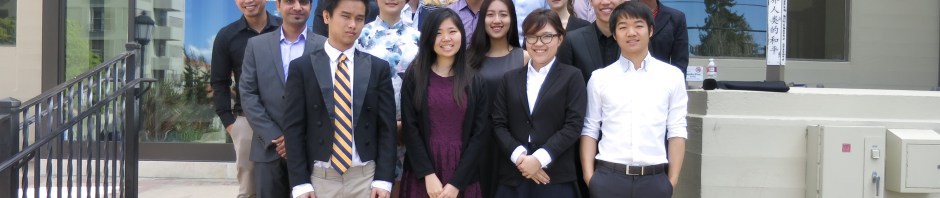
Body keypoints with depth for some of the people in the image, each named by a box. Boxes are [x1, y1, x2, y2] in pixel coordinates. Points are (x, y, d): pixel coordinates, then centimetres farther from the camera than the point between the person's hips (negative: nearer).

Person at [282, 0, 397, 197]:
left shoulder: (379, 67, 5)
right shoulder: (302, 67, 1)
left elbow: (387, 127, 3)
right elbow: (293, 128, -1)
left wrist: (383, 179, -5)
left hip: (366, 177, 1)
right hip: (320, 178, -1)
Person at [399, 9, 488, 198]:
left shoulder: (475, 81, 3)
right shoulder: (414, 76, 2)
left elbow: (478, 134, -1)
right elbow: (410, 128, -3)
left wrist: (456, 183, -9)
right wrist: (429, 175, -12)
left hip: (462, 178, 1)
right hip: (421, 176, -1)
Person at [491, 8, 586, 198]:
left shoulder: (572, 77, 4)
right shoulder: (510, 78, 14)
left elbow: (574, 125, -5)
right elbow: (499, 123, 6)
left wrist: (539, 158, -13)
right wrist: (519, 156, -10)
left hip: (556, 177, -2)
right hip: (513, 176, 3)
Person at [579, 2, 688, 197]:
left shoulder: (672, 76, 5)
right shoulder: (599, 78, 6)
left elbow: (677, 131, 3)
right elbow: (590, 129, 7)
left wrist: (672, 181, -2)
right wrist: (589, 176, -2)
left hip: (654, 180, 0)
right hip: (608, 178, 0)